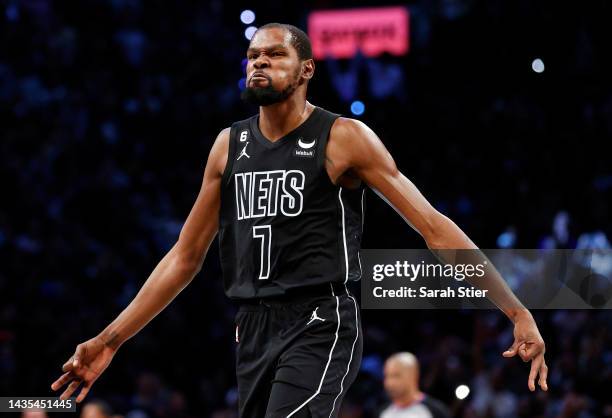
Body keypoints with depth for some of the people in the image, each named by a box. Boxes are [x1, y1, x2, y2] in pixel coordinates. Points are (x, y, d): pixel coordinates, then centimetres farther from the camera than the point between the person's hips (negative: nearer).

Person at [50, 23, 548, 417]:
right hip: (254, 330, 7)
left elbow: (434, 227, -6)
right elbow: (186, 256, 17)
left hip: (320, 326, -6)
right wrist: (110, 341, 14)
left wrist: (518, 312, -11)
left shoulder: (343, 139, -5)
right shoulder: (229, 145, 11)